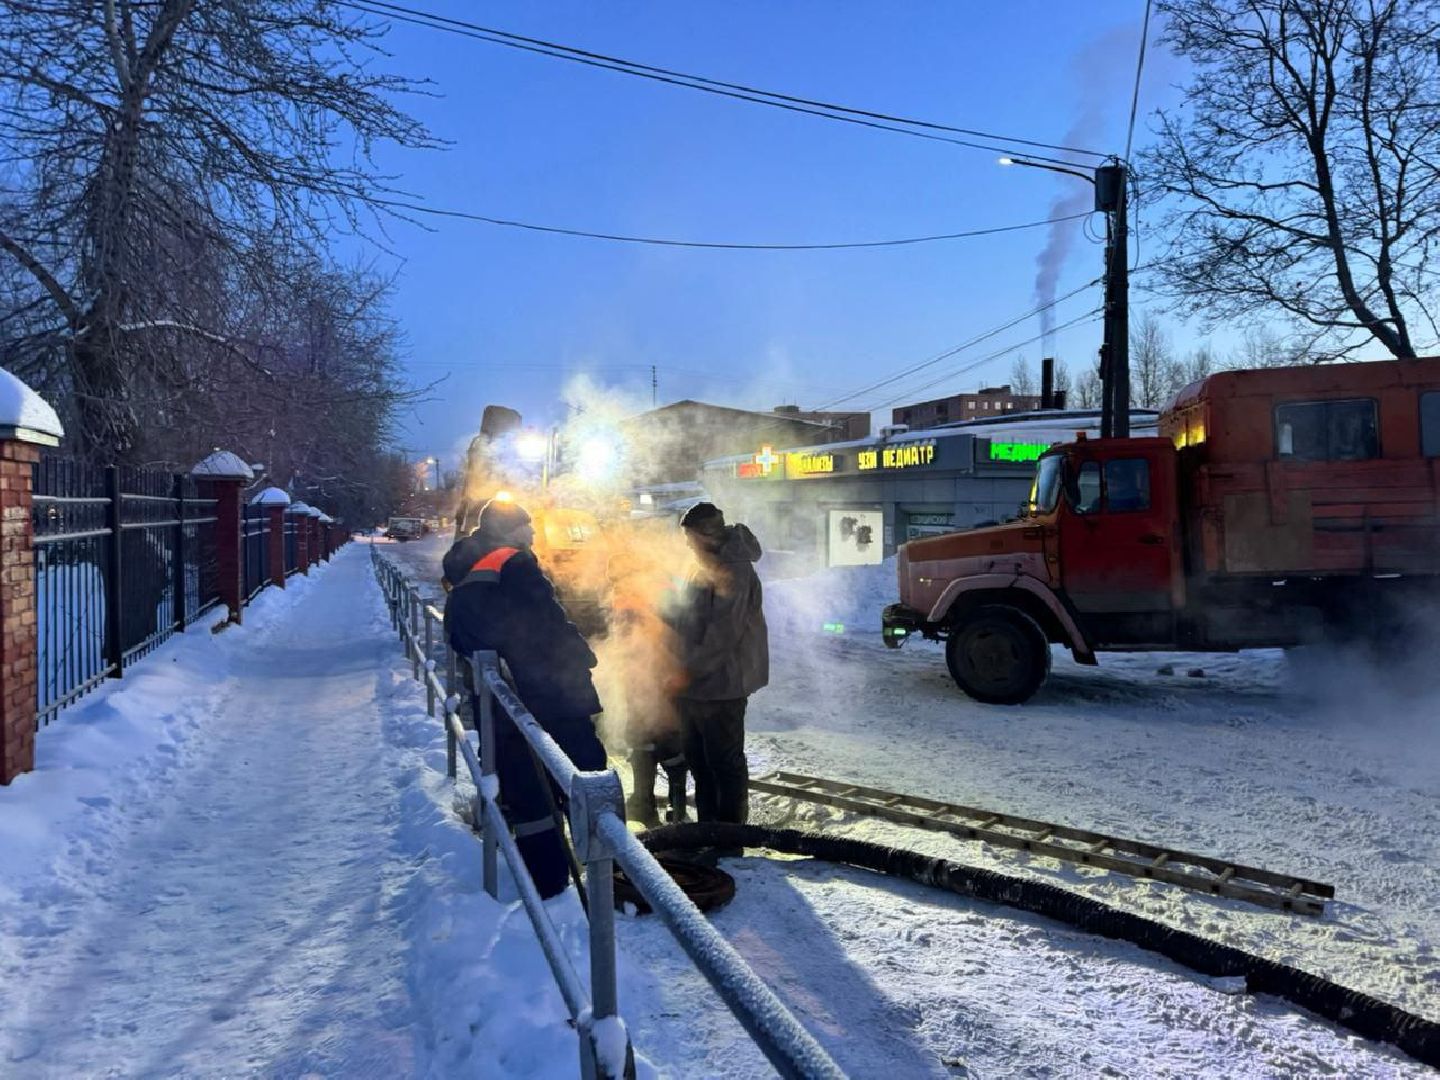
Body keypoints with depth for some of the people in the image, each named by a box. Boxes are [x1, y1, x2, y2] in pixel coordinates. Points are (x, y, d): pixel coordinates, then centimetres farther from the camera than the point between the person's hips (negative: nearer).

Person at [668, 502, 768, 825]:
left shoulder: (734, 569, -17)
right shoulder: (703, 567, 13)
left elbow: (724, 632, -23)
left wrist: (691, 668, -20)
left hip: (720, 686, -10)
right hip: (693, 686, 10)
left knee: (726, 762, 1)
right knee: (698, 759, 18)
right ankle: (708, 825, 32)